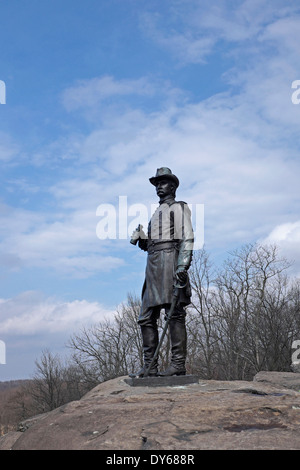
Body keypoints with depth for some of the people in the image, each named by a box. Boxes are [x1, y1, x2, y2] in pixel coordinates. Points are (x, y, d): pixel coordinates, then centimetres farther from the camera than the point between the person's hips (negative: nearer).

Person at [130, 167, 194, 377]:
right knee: (147, 317, 2)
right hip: (153, 265, 8)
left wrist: (183, 265, -20)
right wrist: (140, 238, 7)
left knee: (175, 313, -12)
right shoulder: (156, 213, 31)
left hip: (169, 260, -8)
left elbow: (187, 237, -6)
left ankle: (178, 363, -12)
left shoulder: (179, 207, 7)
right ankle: (150, 366, 4)